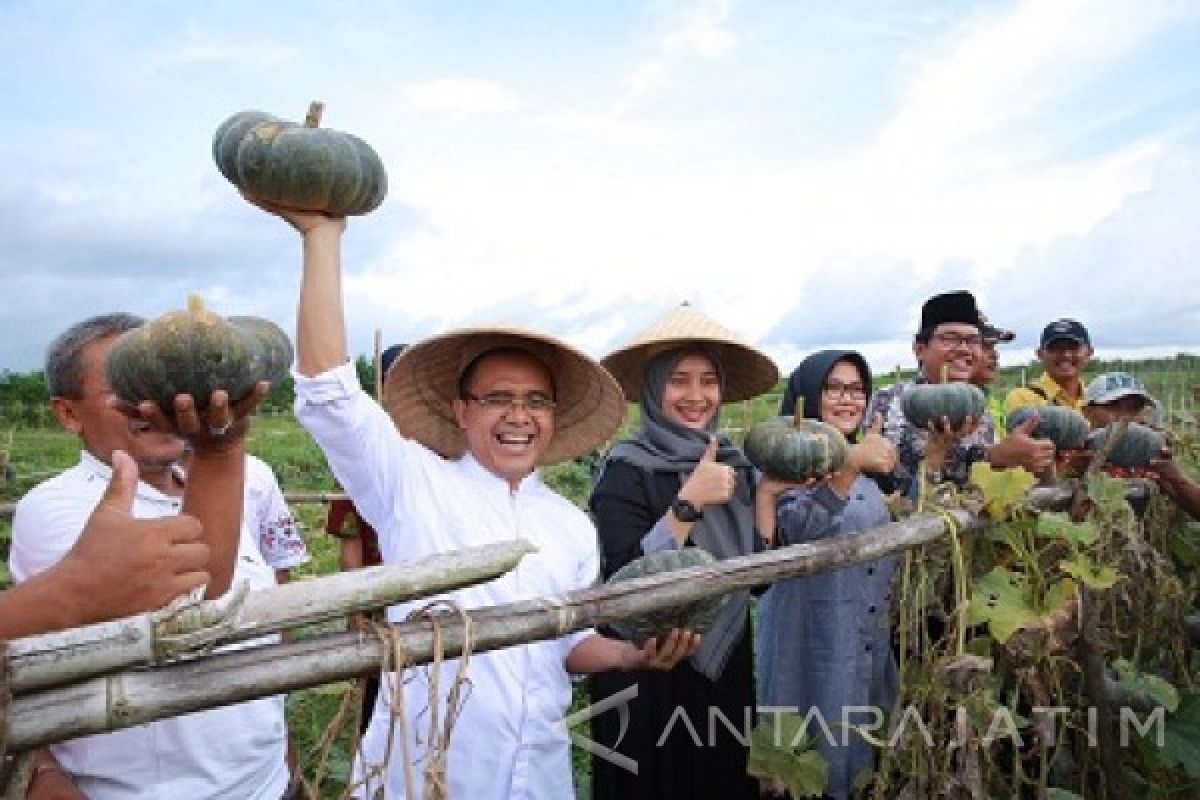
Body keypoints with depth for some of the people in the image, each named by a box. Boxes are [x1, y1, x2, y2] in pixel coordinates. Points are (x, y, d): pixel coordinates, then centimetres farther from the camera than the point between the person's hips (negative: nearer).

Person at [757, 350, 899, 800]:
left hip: (871, 641, 7)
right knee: (820, 756, 3)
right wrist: (849, 463, -43)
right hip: (816, 642, -7)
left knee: (865, 747, 18)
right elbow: (797, 530, -33)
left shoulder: (862, 471, 12)